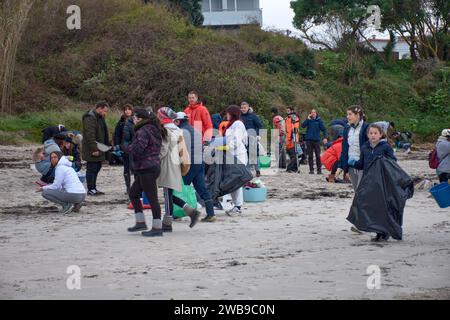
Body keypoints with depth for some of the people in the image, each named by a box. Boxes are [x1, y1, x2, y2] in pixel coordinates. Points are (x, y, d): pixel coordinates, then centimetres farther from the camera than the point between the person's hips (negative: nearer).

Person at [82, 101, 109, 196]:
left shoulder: (100, 117, 16)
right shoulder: (90, 118, -16)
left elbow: (103, 133, 24)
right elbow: (90, 135, -22)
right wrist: (94, 149, -24)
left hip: (98, 149, 10)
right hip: (92, 150, -10)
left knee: (97, 168, 13)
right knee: (91, 169, -4)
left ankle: (93, 188, 20)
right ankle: (91, 189, 1)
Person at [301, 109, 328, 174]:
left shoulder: (319, 120, 4)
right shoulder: (308, 120, 7)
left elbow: (323, 129, 2)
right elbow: (303, 125, -7)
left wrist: (325, 137, -11)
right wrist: (308, 119, -14)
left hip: (316, 140, -1)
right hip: (309, 139, 2)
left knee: (318, 156, -4)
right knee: (310, 156, 4)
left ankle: (319, 169, 2)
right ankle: (311, 170, 9)